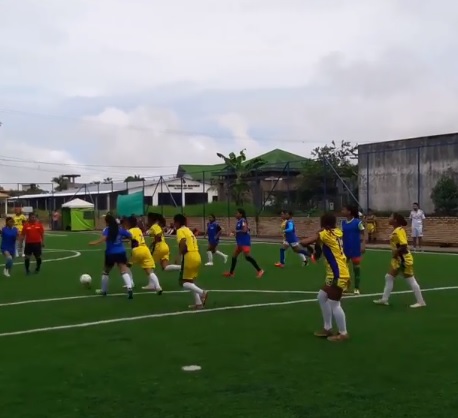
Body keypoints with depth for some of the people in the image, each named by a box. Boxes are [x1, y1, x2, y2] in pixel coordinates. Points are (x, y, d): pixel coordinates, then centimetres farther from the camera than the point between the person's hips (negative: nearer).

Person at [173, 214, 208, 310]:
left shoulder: (180, 231, -6)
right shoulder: (188, 230, 21)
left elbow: (183, 243, -24)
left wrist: (180, 254, -16)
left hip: (189, 258, -9)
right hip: (197, 257, 9)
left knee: (183, 282, -1)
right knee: (191, 281, 18)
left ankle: (202, 292, -17)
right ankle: (198, 303, 12)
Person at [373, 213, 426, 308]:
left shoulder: (399, 231, -21)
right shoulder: (395, 230, 8)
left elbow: (404, 246, -27)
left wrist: (396, 253, -18)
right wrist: (395, 254, 10)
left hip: (404, 260, -10)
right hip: (397, 259, 10)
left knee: (411, 281, -2)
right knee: (389, 277, 13)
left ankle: (421, 302, 6)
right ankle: (384, 299, 21)